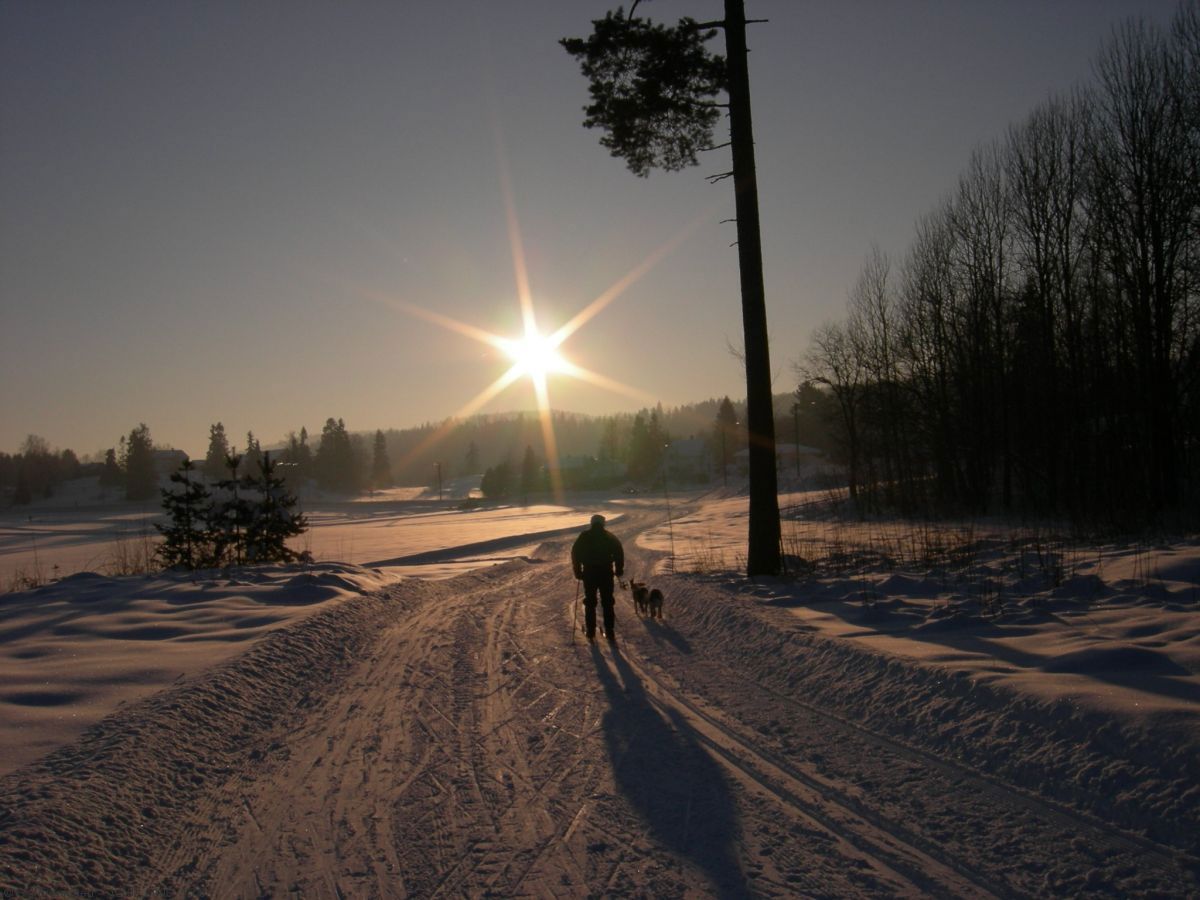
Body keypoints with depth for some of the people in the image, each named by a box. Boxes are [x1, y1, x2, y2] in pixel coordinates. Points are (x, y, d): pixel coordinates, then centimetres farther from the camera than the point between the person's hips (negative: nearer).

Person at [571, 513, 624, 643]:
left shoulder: (584, 537, 2)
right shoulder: (610, 537, 3)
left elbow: (575, 553, -1)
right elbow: (619, 552, -2)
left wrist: (578, 571, 6)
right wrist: (619, 569, 7)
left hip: (589, 574, 0)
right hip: (606, 574, 0)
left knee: (590, 603, 9)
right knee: (607, 603, 8)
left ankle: (591, 632, 8)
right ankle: (610, 632, 6)